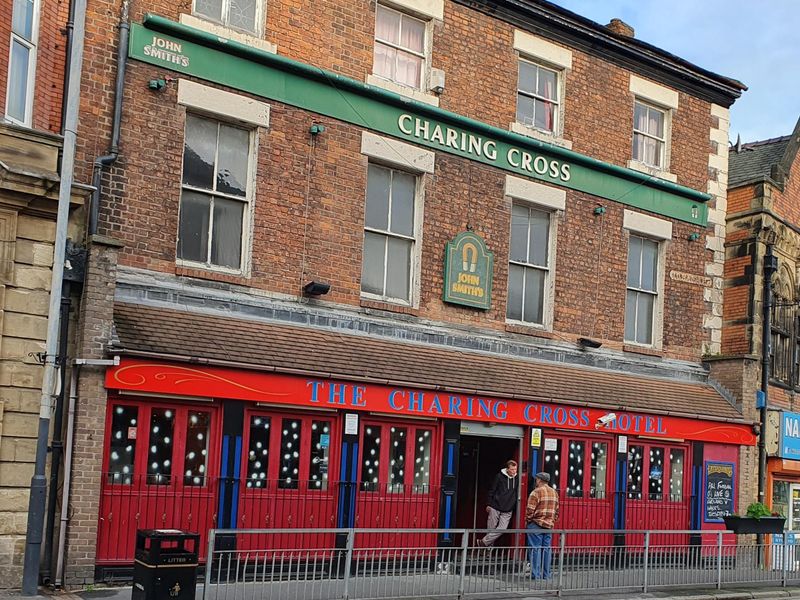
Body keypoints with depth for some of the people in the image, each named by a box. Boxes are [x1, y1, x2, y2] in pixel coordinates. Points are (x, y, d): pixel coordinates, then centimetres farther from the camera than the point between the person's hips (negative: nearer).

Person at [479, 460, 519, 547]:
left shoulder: (517, 479, 3)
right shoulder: (500, 476, -4)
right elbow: (492, 491, 1)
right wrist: (489, 504, -2)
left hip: (508, 510, 2)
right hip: (495, 507, -2)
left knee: (502, 529, -10)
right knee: (491, 528, 3)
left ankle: (484, 542, -2)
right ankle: (489, 547, 15)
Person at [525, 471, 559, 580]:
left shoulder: (536, 492, -11)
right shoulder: (554, 493, 12)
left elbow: (530, 510, -12)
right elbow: (556, 511, 14)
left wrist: (527, 521, 0)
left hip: (536, 525, -6)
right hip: (549, 526, 6)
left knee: (535, 549, -2)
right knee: (546, 549, 10)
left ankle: (536, 574, -4)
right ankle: (546, 575, 11)